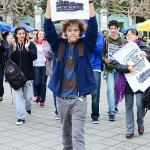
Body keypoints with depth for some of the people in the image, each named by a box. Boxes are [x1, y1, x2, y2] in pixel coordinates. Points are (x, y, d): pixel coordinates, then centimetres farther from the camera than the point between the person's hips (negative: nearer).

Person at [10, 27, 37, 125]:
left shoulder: (31, 44, -2)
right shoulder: (13, 45, 5)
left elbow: (34, 57, -12)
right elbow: (11, 59, -4)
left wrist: (27, 49, -26)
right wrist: (14, 50, -20)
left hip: (28, 74, -1)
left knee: (28, 96, 3)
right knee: (18, 96, -3)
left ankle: (28, 108, 36)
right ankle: (21, 117, 2)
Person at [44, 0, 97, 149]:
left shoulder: (85, 45, 1)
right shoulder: (59, 44, 4)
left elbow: (93, 27, -12)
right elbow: (48, 28, -6)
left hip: (78, 98, -3)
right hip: (61, 98, 3)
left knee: (77, 136, -7)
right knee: (66, 133, 19)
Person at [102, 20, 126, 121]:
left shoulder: (123, 41, 6)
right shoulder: (106, 41, 4)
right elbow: (102, 54, 4)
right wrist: (105, 59, -16)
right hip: (110, 68, -1)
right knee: (110, 89, -11)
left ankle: (115, 106, 34)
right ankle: (112, 112, -10)